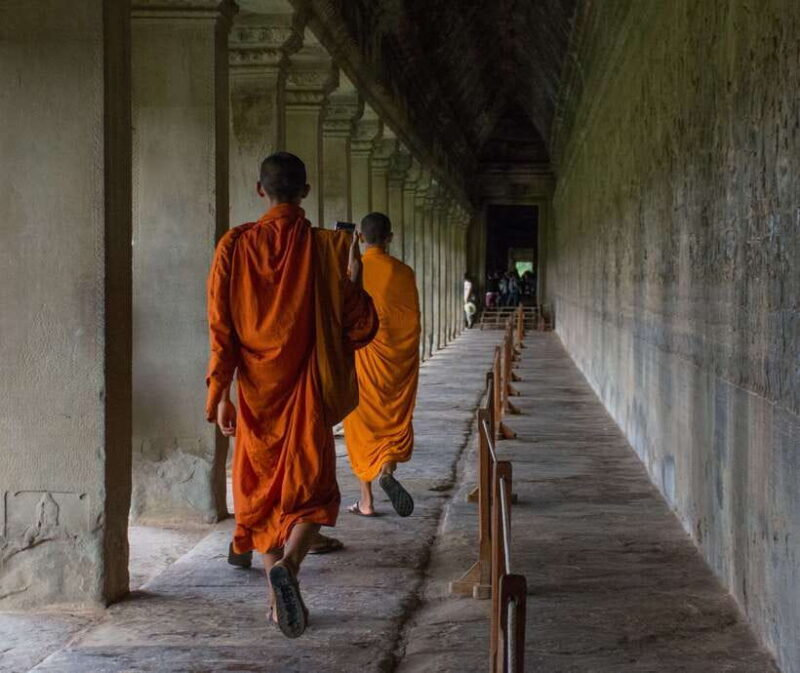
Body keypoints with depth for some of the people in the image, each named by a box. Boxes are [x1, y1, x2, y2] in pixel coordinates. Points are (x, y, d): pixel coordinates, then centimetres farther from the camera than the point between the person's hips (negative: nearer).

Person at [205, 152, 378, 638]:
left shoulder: (235, 246, -2)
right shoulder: (326, 247, -7)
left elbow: (221, 328, -4)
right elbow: (359, 328, -5)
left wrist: (220, 392, 1)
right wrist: (354, 280, 11)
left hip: (256, 391, 2)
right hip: (306, 392, -2)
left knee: (263, 489, 16)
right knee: (313, 490, 5)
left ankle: (281, 597, 20)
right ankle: (288, 566, -23)